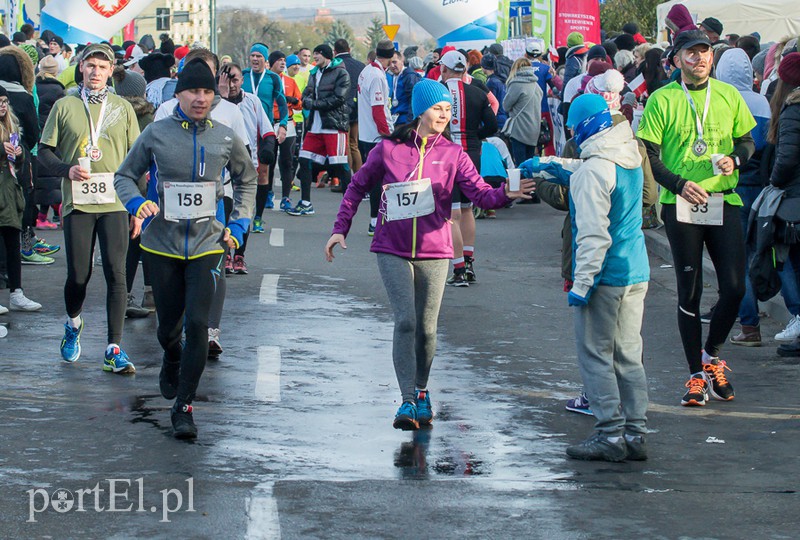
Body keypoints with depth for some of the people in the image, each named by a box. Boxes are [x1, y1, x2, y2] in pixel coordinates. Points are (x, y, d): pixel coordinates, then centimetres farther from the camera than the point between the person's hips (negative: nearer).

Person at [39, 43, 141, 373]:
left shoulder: (123, 108, 9)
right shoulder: (64, 107, 6)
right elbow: (45, 150, 8)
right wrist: (67, 169, -11)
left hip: (114, 203, 0)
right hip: (77, 203, 0)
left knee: (116, 274, -7)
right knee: (78, 275, 2)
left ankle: (114, 350, -4)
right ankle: (73, 325, 34)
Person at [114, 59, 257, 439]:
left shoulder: (225, 138, 1)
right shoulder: (156, 134, -2)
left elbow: (246, 180, 19)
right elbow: (124, 176, 9)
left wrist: (239, 223, 9)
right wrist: (137, 203, -12)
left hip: (207, 244, 0)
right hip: (163, 244, 0)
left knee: (197, 323, -14)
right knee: (168, 325, 11)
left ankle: (184, 405, -3)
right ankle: (172, 360, 48)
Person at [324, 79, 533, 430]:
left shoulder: (452, 154, 2)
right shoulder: (388, 149, 0)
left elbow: (480, 192, -9)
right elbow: (358, 187, 11)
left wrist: (504, 195, -30)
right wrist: (340, 228, 6)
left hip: (433, 252, 2)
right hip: (393, 251, -1)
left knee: (426, 328, 6)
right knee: (405, 321, -14)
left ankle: (421, 391, 27)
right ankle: (408, 400, -11)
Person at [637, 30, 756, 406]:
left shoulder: (729, 96, 8)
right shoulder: (662, 100, -2)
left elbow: (747, 141, 16)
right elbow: (649, 155, -3)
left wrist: (735, 159, -7)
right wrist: (680, 184, -17)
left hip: (723, 202, 2)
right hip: (681, 206, -2)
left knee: (735, 287, -4)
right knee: (690, 292, 3)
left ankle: (711, 355, 20)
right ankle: (696, 374, 13)